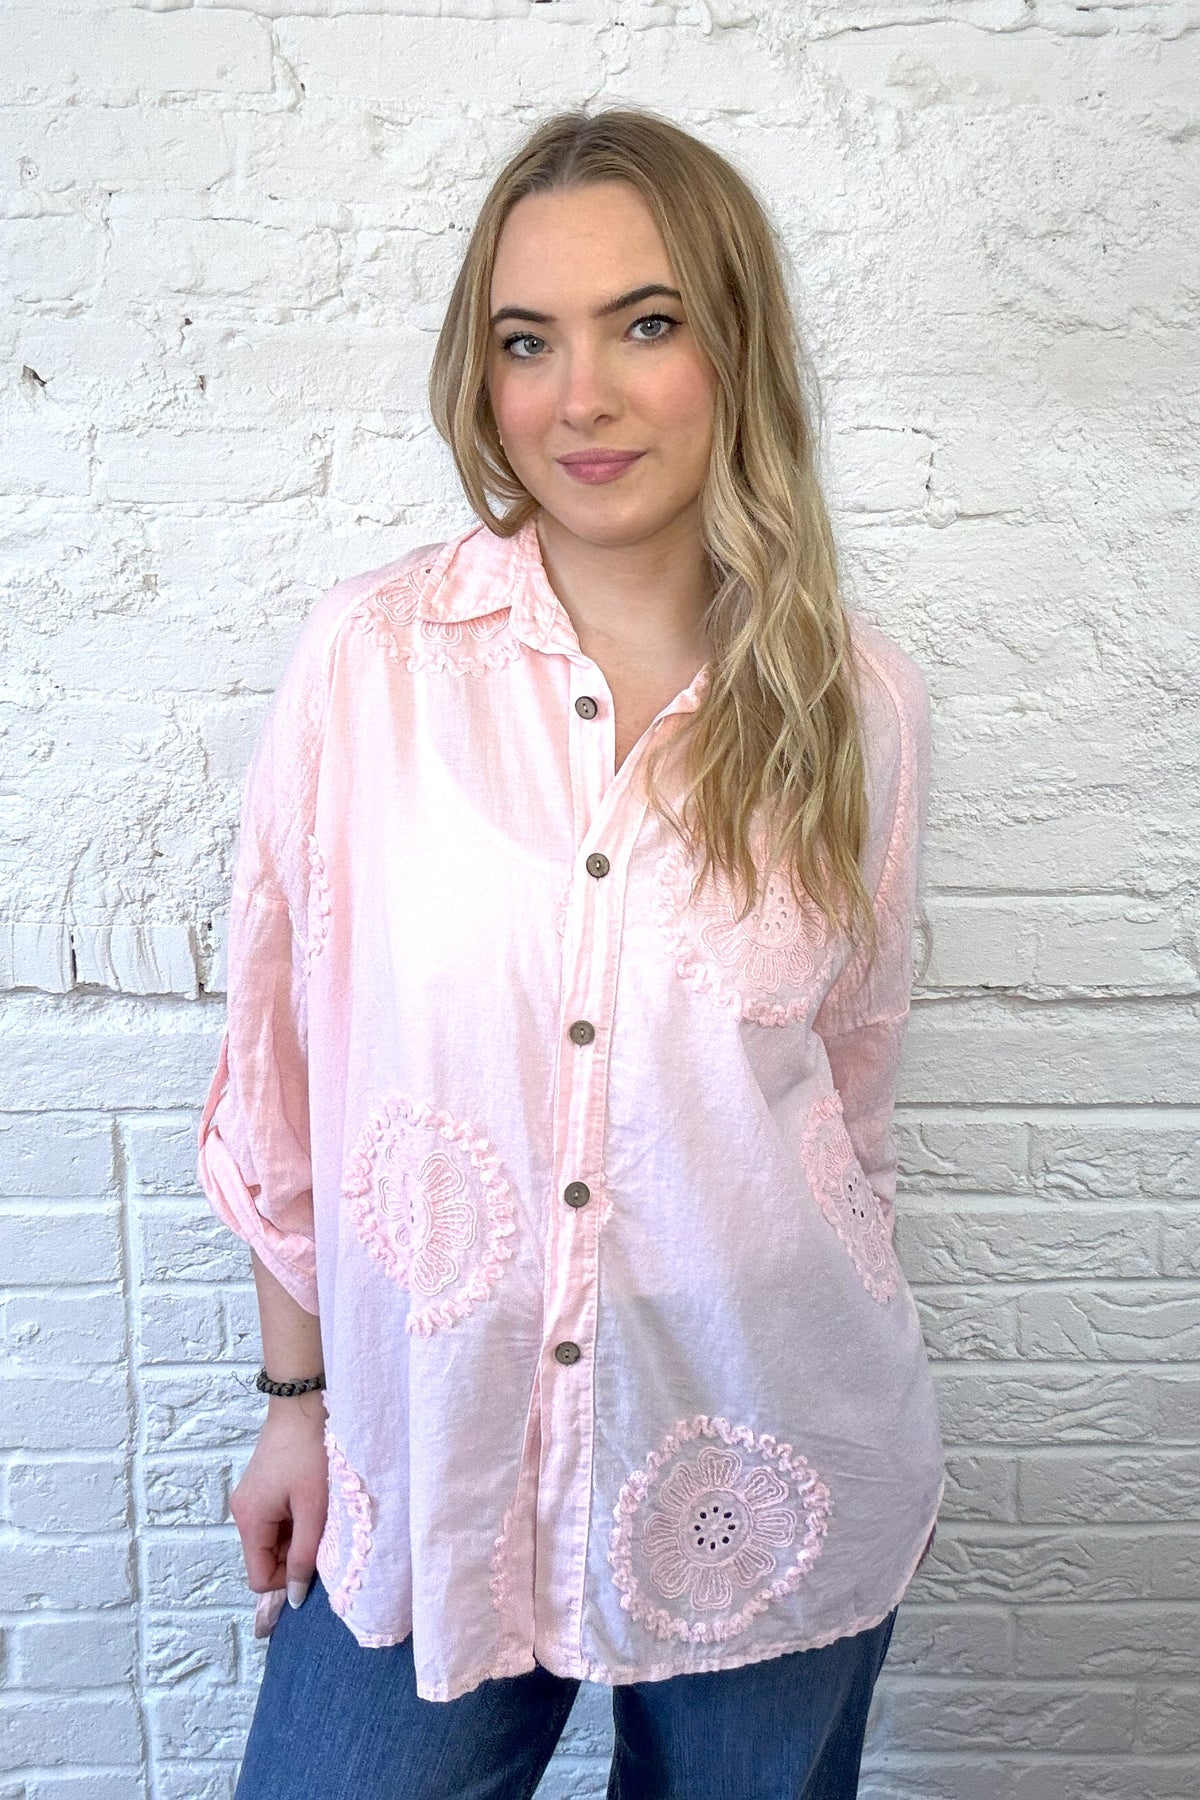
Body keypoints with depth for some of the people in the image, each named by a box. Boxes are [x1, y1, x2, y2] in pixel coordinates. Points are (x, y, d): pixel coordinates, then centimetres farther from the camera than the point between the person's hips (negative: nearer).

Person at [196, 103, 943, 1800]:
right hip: (427, 1463, 0)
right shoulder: (370, 656, -10)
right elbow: (282, 1058, -2)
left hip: (766, 1472, 1)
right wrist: (295, 1393, 4)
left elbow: (850, 1087, 6)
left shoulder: (862, 704, -6)